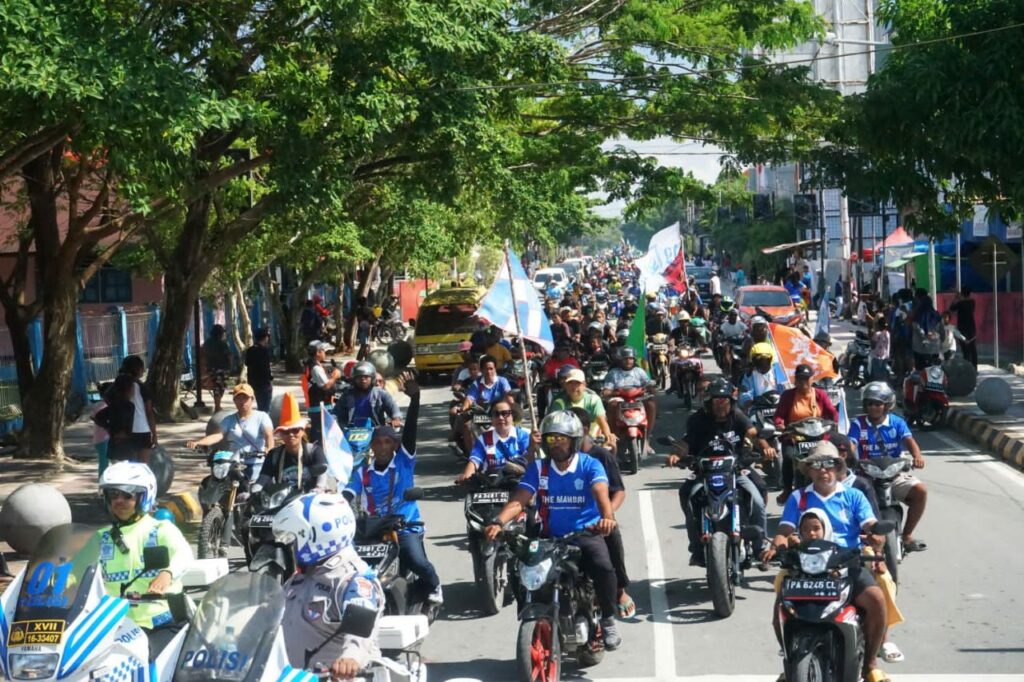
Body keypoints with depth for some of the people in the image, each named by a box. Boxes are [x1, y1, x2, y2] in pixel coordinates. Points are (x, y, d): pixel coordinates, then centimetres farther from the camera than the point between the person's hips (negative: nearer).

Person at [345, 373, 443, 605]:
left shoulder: (404, 461, 0)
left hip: (406, 527, -3)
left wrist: (414, 398, -24)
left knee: (418, 563, -24)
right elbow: (347, 496, -4)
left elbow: (410, 430, -12)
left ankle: (433, 586, 10)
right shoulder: (362, 472, 7)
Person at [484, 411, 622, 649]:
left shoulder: (590, 465, -3)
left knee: (603, 567, -30)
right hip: (550, 537, 3)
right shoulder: (538, 468, 5)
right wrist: (498, 522, -26)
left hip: (586, 533, -3)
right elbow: (519, 500, -6)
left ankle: (608, 620, -6)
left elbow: (601, 493, -22)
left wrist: (607, 517, -44)